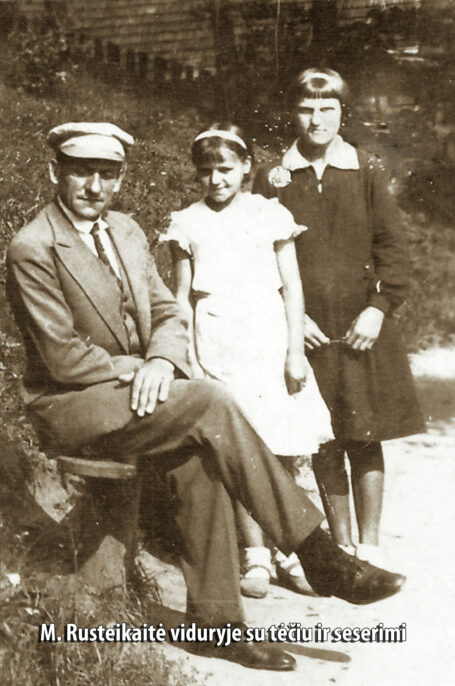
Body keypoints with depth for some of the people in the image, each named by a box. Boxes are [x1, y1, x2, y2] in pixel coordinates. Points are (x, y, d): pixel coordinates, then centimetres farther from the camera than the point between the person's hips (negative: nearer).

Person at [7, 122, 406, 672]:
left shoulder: (126, 231, 10)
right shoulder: (31, 249, -12)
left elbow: (167, 313, 9)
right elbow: (62, 357, -15)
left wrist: (161, 362, -12)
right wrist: (138, 370, -14)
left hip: (132, 389, 7)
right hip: (69, 406, -6)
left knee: (198, 456, -23)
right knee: (211, 405, -26)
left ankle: (213, 617, -12)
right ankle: (318, 556, -20)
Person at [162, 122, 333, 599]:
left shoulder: (271, 215, 5)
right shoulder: (188, 224, 6)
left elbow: (291, 287, 5)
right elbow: (182, 296, 8)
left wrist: (296, 352, -1)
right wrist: (186, 360, 1)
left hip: (269, 341, 0)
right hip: (217, 349, 0)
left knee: (282, 455, 1)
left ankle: (285, 553, 14)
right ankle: (255, 558, 9)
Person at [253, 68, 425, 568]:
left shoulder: (367, 172, 4)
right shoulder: (272, 179, 4)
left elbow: (391, 246, 3)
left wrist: (379, 307, -9)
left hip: (362, 327, 0)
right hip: (305, 330, 1)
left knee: (365, 438, 2)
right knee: (323, 443, 7)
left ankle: (369, 545, 16)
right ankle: (341, 545, 21)